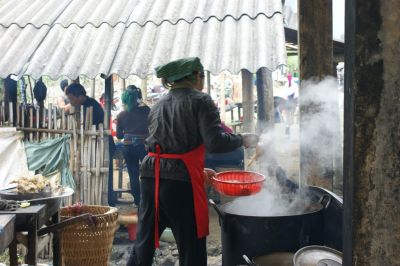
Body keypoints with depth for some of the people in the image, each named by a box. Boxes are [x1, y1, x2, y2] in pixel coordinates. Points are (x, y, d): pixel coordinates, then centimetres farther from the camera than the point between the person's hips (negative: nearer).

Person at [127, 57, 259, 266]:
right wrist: (242, 140, 7)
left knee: (143, 247, 13)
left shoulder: (159, 105, 21)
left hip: (150, 176, 6)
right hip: (180, 181, -6)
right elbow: (215, 142, -11)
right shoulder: (200, 100, 1)